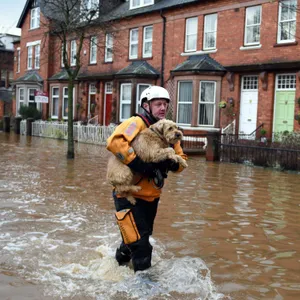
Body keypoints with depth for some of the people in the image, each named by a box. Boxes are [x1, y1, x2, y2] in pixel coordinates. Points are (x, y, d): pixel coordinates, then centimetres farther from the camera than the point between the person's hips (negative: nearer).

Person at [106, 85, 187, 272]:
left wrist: (172, 163, -15)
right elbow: (115, 141, -30)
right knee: (140, 244, -9)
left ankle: (119, 264, 49)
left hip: (151, 197, 8)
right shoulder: (137, 123, -13)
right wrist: (137, 163, -34)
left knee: (137, 240, 25)